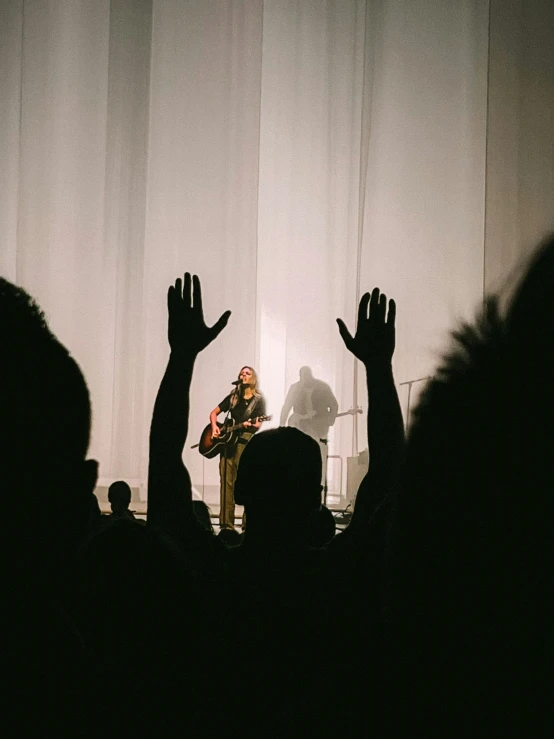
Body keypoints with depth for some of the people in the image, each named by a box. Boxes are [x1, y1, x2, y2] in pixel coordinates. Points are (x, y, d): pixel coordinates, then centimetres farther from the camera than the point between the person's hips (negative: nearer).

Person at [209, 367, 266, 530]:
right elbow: (214, 413, 21)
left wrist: (249, 424, -26)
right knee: (226, 482, 1)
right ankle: (226, 523, 3)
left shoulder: (258, 400, 3)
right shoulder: (233, 397, 15)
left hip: (246, 442, -4)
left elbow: (258, 424, -4)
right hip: (227, 440, 4)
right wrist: (214, 426, 2)